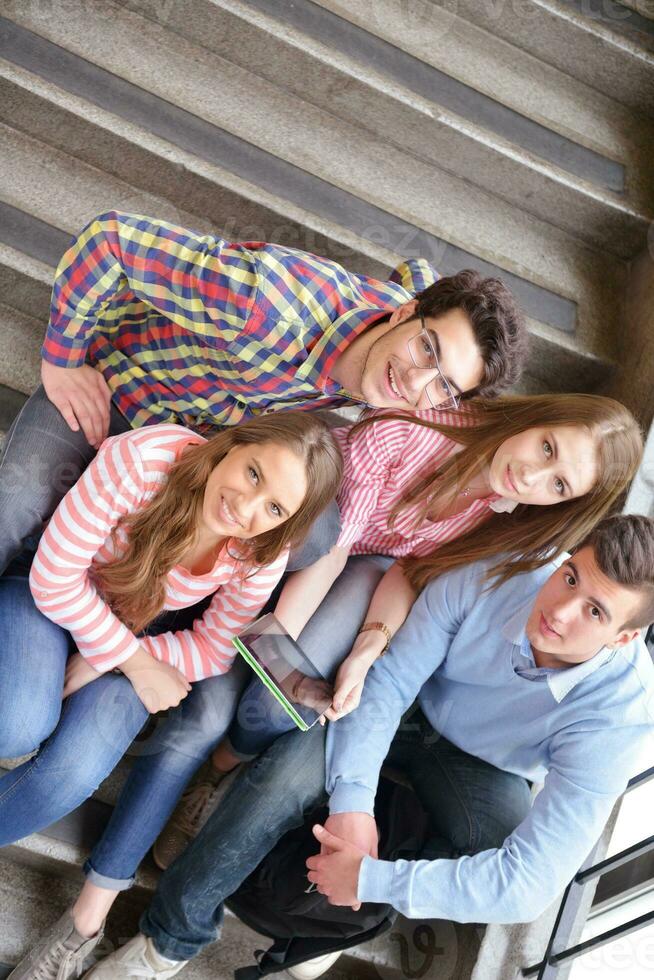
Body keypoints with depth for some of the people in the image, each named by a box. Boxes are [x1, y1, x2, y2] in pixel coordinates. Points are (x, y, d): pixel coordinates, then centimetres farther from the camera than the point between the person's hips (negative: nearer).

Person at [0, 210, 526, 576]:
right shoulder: (281, 304, -41)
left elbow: (419, 272, 7)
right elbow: (108, 236, -35)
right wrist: (62, 362, -23)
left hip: (202, 433, 6)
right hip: (109, 376, -5)